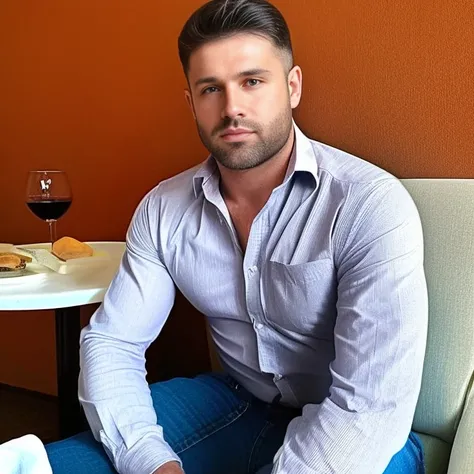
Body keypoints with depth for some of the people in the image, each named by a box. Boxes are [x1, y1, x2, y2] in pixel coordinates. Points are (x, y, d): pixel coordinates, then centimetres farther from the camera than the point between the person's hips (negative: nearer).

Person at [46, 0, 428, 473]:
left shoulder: (371, 205, -22)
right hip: (235, 402, 3)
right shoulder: (163, 209, -5)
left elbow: (372, 406, -26)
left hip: (353, 432, -2)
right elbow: (111, 342, -4)